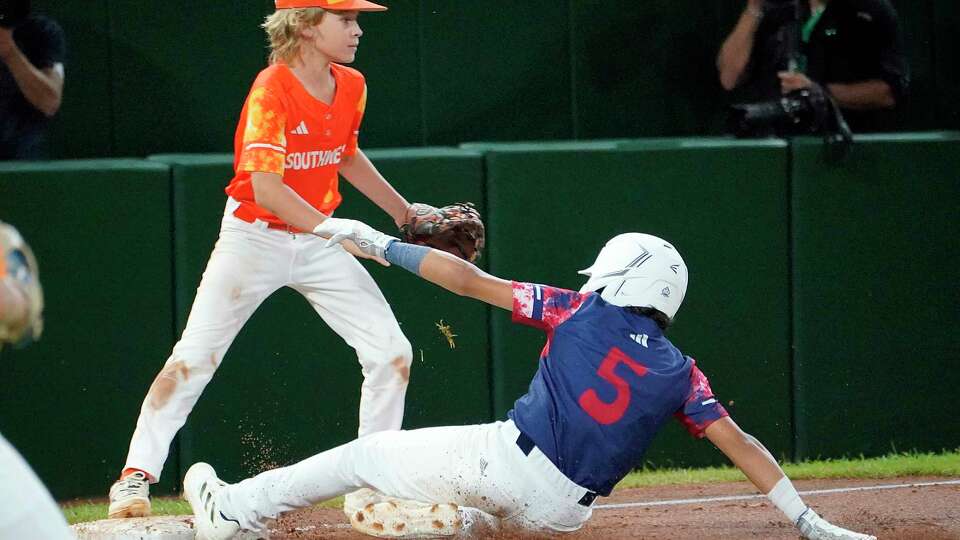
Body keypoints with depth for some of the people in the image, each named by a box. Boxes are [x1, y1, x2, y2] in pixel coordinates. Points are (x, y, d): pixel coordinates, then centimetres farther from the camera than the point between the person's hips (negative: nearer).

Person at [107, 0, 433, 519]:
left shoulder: (351, 87, 0)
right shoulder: (272, 91, -22)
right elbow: (266, 189, -30)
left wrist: (405, 213, 20)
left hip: (317, 242, 6)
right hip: (254, 238, -6)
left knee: (393, 354, -2)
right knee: (192, 359, -9)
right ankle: (135, 476, 1)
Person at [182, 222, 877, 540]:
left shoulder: (578, 311, 4)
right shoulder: (680, 373, 8)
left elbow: (469, 279, 4)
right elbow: (741, 444, 1)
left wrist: (378, 243, 11)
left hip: (503, 461, -3)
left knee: (369, 453, 12)